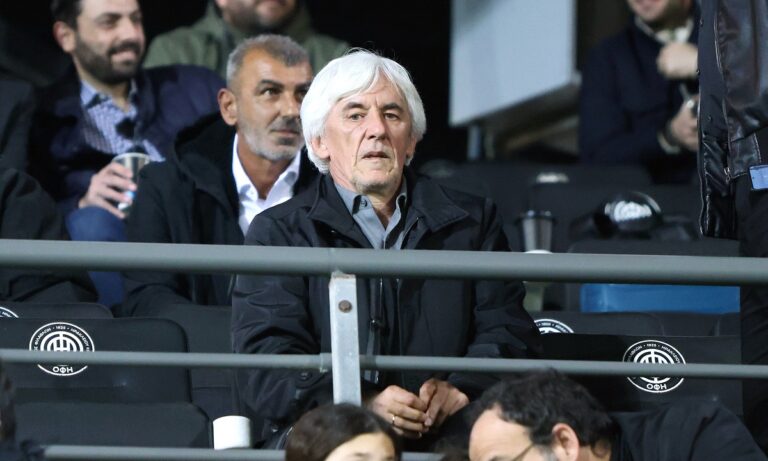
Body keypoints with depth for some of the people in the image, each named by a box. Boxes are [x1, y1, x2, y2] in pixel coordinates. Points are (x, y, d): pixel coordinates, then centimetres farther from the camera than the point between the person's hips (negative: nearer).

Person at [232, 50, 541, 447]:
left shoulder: (472, 222, 21)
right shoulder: (278, 232, 12)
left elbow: (508, 335, 11)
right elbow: (266, 364, -2)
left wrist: (463, 388, -13)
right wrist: (361, 404, -21)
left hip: (447, 440, 2)